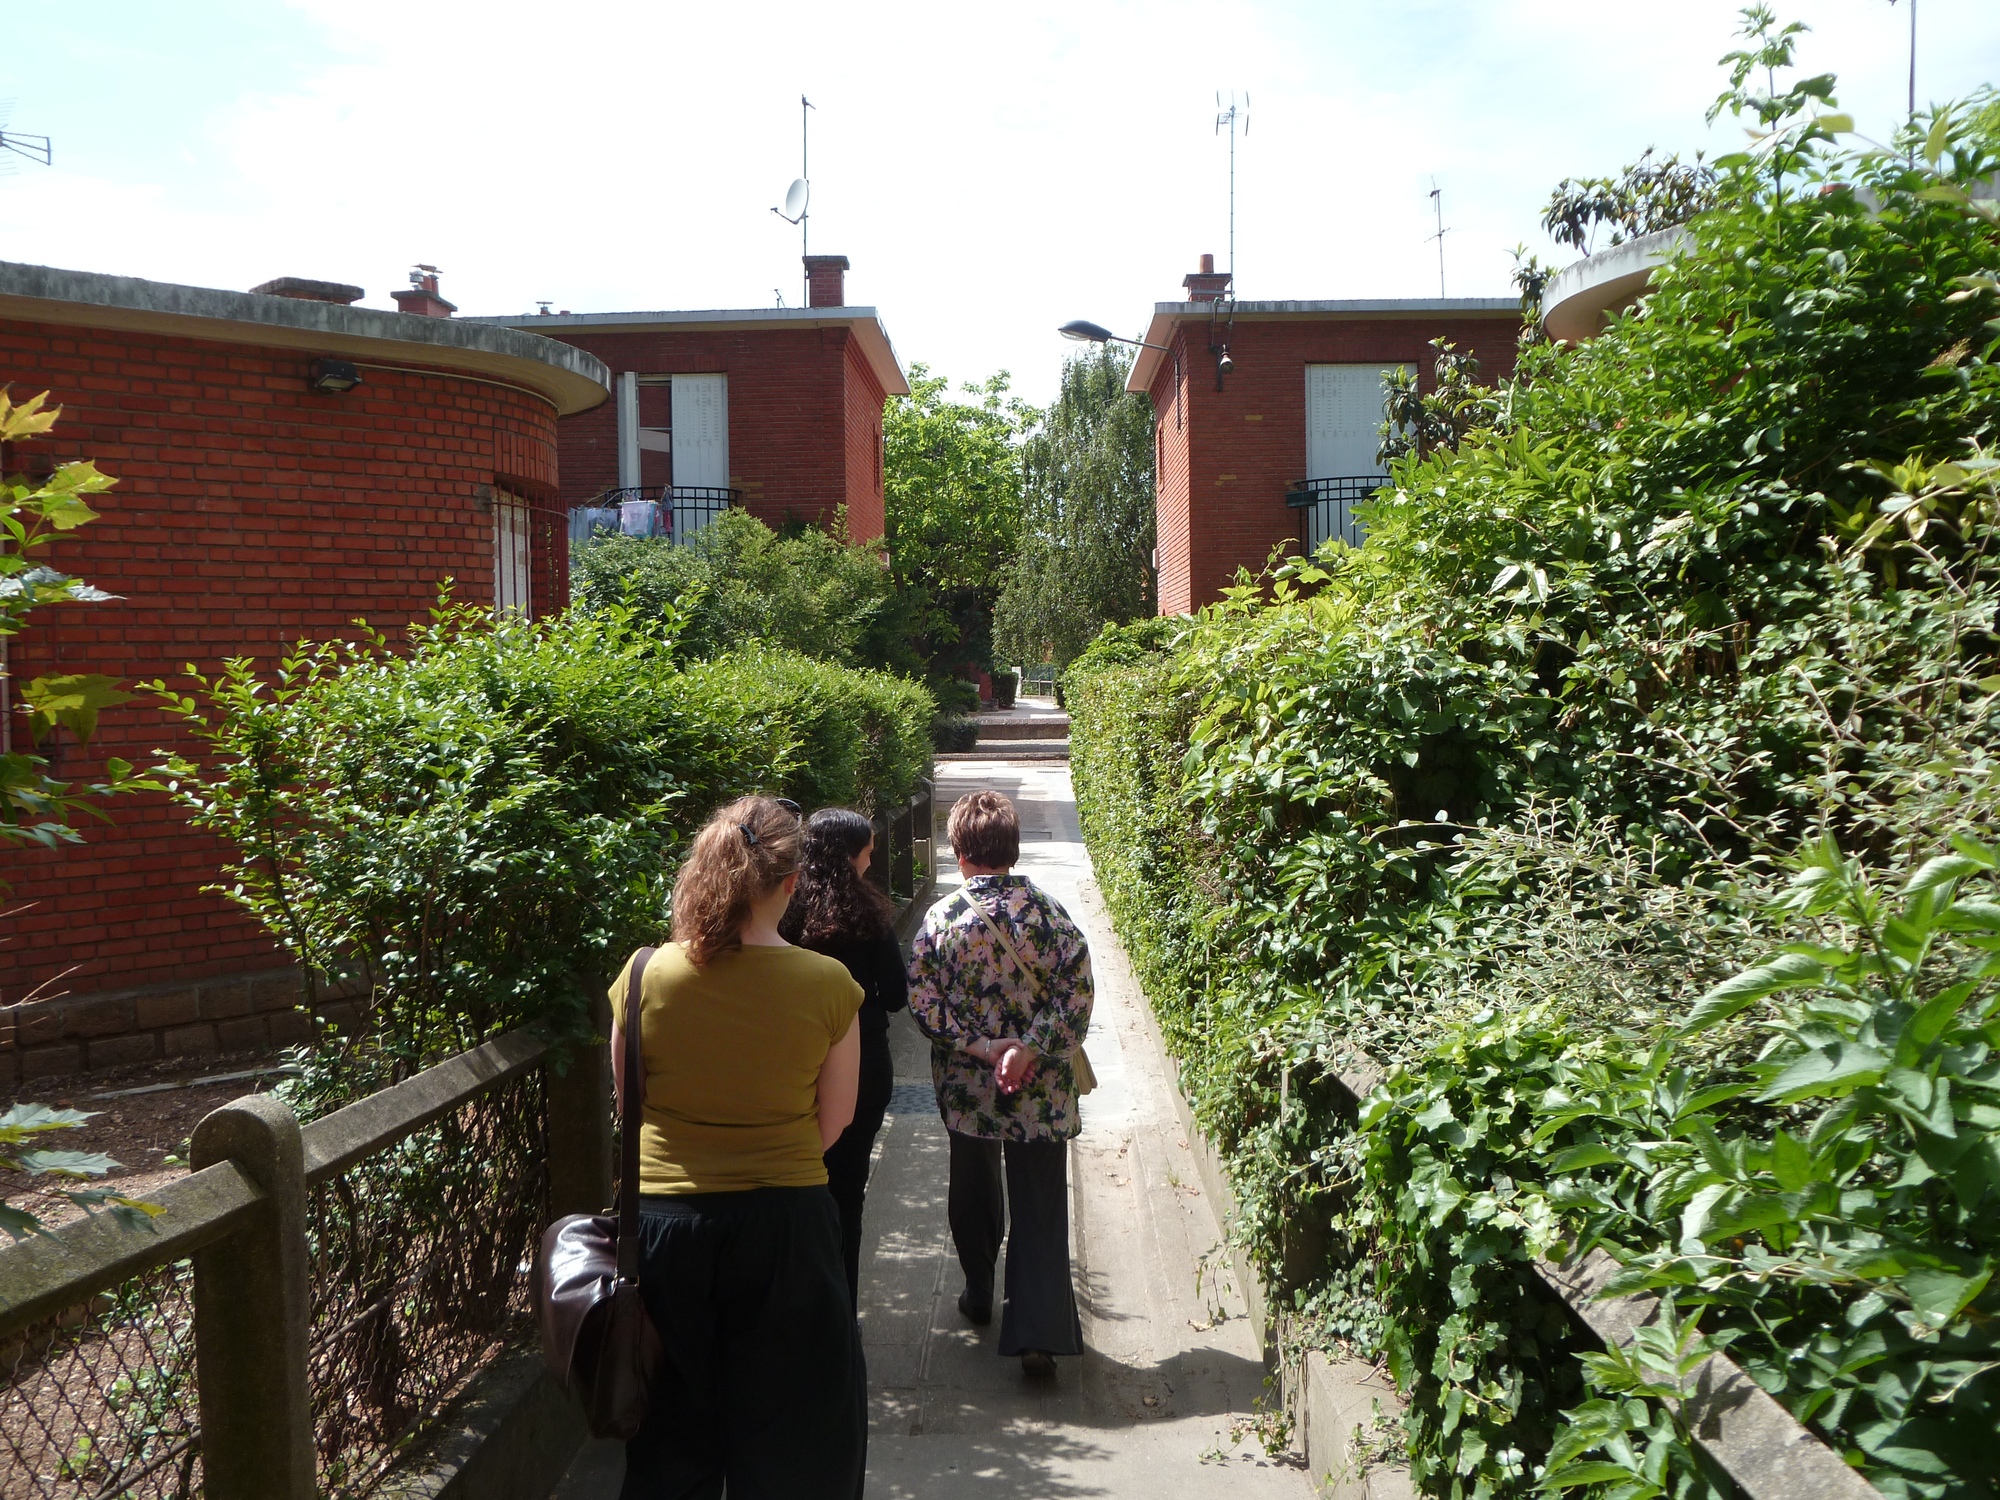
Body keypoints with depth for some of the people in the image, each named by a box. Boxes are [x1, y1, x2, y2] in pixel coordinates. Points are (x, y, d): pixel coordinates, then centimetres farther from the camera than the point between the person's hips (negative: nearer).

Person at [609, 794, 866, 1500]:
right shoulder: (828, 984, -13)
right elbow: (834, 1122, -2)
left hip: (665, 1222, 2)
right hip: (787, 1224, -1)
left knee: (671, 1443, 21)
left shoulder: (646, 975, -10)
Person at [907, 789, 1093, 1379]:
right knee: (1041, 1207, 4)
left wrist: (982, 1048, -9)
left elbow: (924, 1003, -11)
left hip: (968, 1087, 1)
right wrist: (1029, 1049, -14)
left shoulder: (941, 918, -9)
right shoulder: (1050, 911, -8)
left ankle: (979, 1294, 39)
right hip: (1041, 1088, 0)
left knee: (974, 1194, 22)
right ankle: (1038, 1332, -3)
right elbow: (1076, 993, -11)